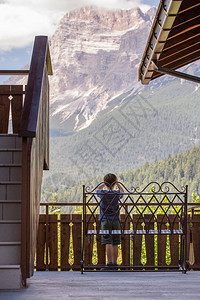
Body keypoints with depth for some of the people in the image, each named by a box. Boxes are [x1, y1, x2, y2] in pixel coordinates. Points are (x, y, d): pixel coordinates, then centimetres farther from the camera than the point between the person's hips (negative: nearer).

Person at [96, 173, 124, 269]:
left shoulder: (102, 193, -4)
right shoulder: (117, 194, -1)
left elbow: (98, 189, 21)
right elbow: (122, 191, 24)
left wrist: (104, 184, 18)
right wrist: (117, 184, 22)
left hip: (105, 221, -1)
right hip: (116, 221, 1)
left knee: (108, 243, -6)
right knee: (115, 244, 6)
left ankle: (109, 263, -11)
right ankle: (114, 262, 8)